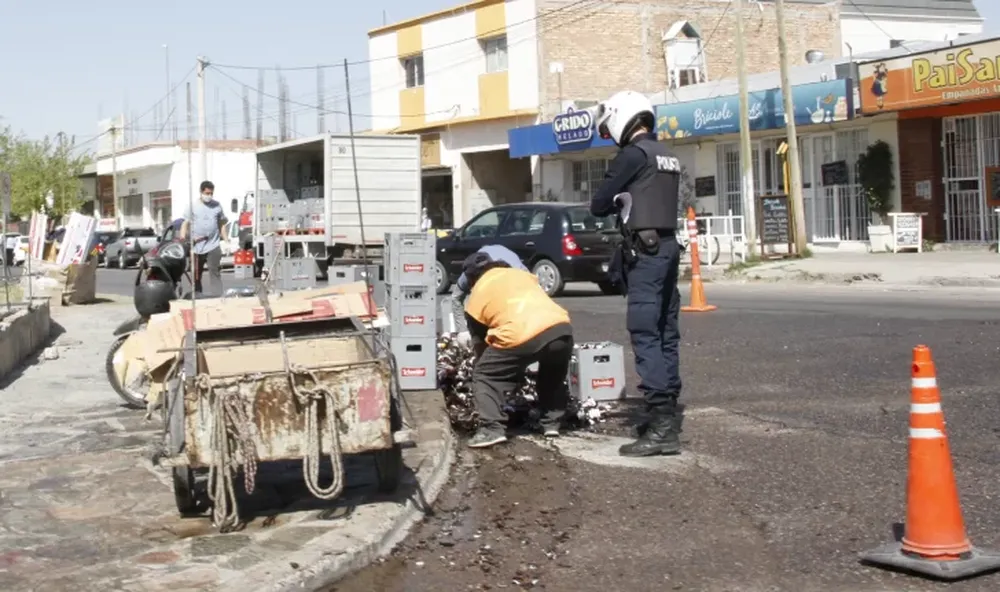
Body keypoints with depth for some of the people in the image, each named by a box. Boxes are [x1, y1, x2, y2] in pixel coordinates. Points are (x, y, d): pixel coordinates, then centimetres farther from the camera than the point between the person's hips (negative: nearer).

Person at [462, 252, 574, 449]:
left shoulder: (475, 297, 20)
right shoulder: (522, 273, 31)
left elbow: (479, 342, 25)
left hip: (521, 336, -4)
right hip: (561, 327, 5)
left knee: (483, 376, 14)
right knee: (554, 376, 34)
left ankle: (492, 429, 0)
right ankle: (552, 423, 29)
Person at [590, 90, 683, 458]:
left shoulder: (634, 153, -10)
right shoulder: (667, 156, 17)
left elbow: (598, 204, -8)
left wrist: (613, 204, 12)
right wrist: (624, 205, 8)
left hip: (645, 250, -9)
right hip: (668, 244, 9)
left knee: (644, 334, -12)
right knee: (665, 333, 11)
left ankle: (661, 426, -17)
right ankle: (666, 413, 16)